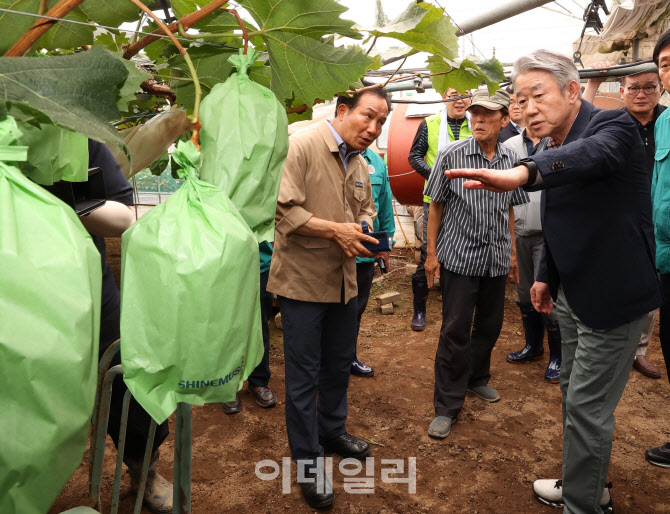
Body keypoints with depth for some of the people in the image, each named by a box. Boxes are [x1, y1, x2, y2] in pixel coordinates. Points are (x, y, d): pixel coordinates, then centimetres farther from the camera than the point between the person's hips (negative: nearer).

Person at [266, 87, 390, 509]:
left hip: (344, 281, 8)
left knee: (340, 363, 21)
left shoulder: (361, 164, 8)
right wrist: (335, 230, -24)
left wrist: (364, 230, -5)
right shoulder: (302, 147, -15)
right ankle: (308, 460, 22)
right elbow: (281, 210, -22)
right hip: (303, 281, -7)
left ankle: (332, 430, 44)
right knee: (304, 374, 5)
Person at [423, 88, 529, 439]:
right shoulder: (451, 156, -7)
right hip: (459, 257, -4)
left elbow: (510, 210, 13)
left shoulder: (511, 159, 4)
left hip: (497, 259, 4)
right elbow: (436, 205, -2)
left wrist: (512, 251, 14)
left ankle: (477, 378, 40)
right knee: (455, 331, -1)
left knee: (490, 324, 16)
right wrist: (432, 253, -4)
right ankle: (447, 406, 9)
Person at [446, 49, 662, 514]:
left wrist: (524, 172, -60)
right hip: (573, 295, 9)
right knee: (577, 393, 20)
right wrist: (547, 276, 21)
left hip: (613, 297, -9)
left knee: (588, 406, -1)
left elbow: (590, 154, -43)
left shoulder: (612, 127, -17)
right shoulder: (556, 148, 8)